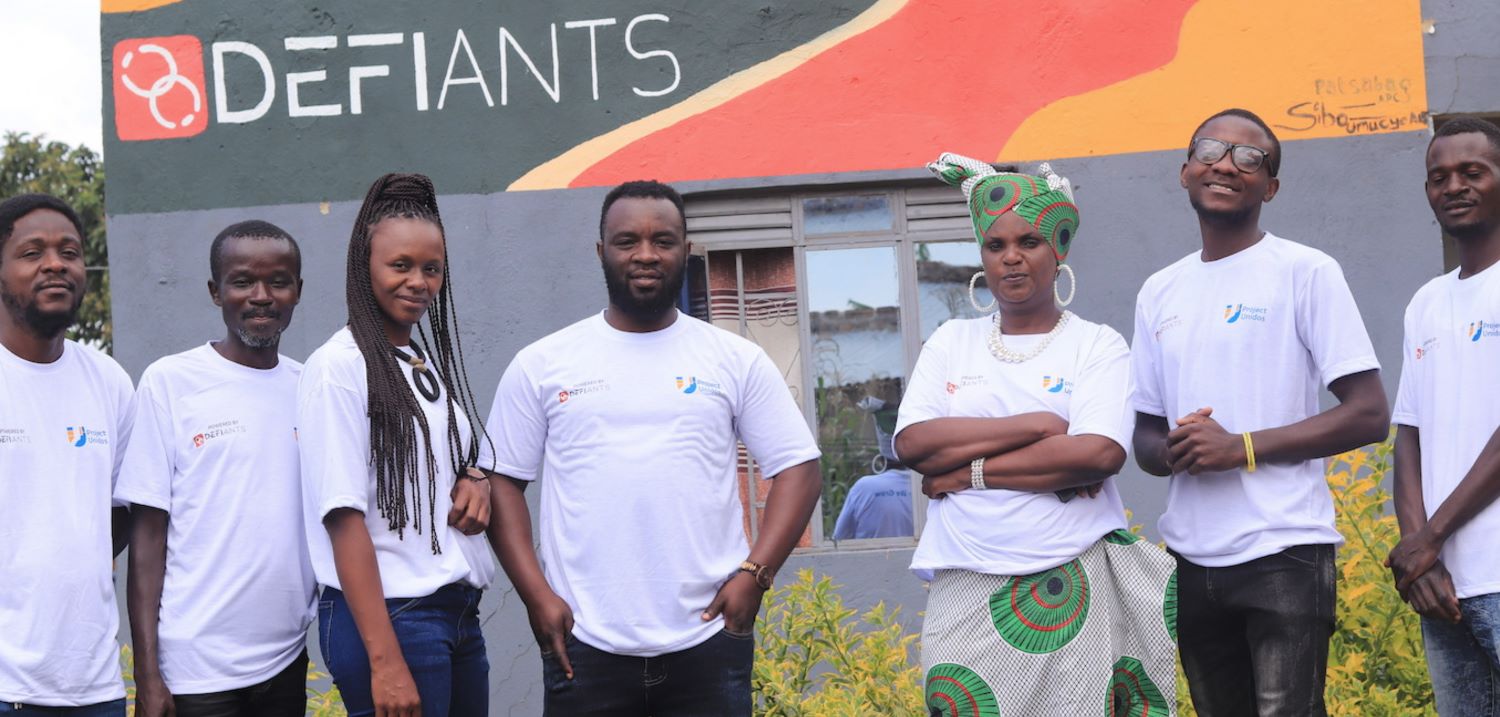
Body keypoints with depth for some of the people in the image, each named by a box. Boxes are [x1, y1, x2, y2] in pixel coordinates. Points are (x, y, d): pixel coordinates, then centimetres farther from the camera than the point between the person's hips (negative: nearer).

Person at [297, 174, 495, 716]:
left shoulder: (431, 361, 11)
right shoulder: (340, 367, -10)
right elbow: (344, 519, -16)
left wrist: (473, 483, 0)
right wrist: (384, 660, -21)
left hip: (458, 611, 7)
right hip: (389, 615, -7)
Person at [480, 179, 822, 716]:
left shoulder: (737, 361, 7)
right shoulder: (541, 366, 7)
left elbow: (797, 469, 6)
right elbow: (502, 482, 7)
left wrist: (755, 572, -8)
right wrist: (536, 594, -4)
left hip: (709, 640, 0)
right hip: (584, 647, 0)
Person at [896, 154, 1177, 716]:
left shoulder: (1098, 346, 4)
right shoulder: (951, 341, 12)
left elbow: (1100, 454, -12)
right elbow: (912, 443, -3)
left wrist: (972, 469, -10)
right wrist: (1038, 424, -8)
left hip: (1071, 590, -2)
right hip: (966, 587, 2)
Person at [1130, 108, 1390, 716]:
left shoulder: (1306, 272, -3)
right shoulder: (1159, 293, 13)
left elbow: (1369, 415, -8)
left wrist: (1240, 447, -15)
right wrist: (1173, 451, -7)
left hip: (1283, 553, -5)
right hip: (1192, 558, 5)